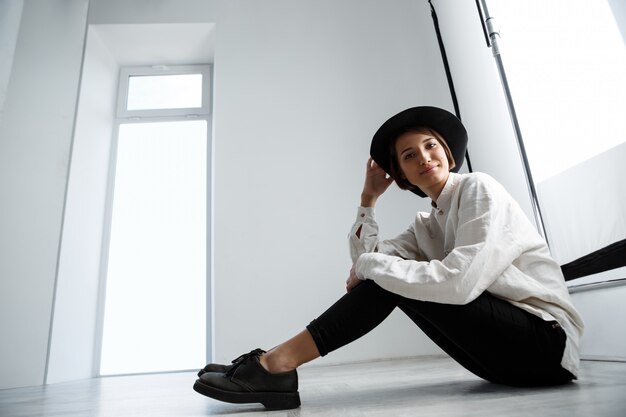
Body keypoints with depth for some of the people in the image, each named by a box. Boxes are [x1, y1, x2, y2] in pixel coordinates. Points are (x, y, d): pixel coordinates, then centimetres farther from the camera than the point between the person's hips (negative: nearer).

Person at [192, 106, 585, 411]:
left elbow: (460, 282, -27)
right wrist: (369, 198, 0)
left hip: (548, 339, -6)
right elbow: (366, 260, -2)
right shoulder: (426, 225, 11)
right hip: (504, 351, 6)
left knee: (390, 278, -22)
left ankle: (276, 364, -20)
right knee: (387, 273, -7)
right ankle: (275, 366, -9)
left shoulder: (479, 189, -10)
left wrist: (369, 266, -19)